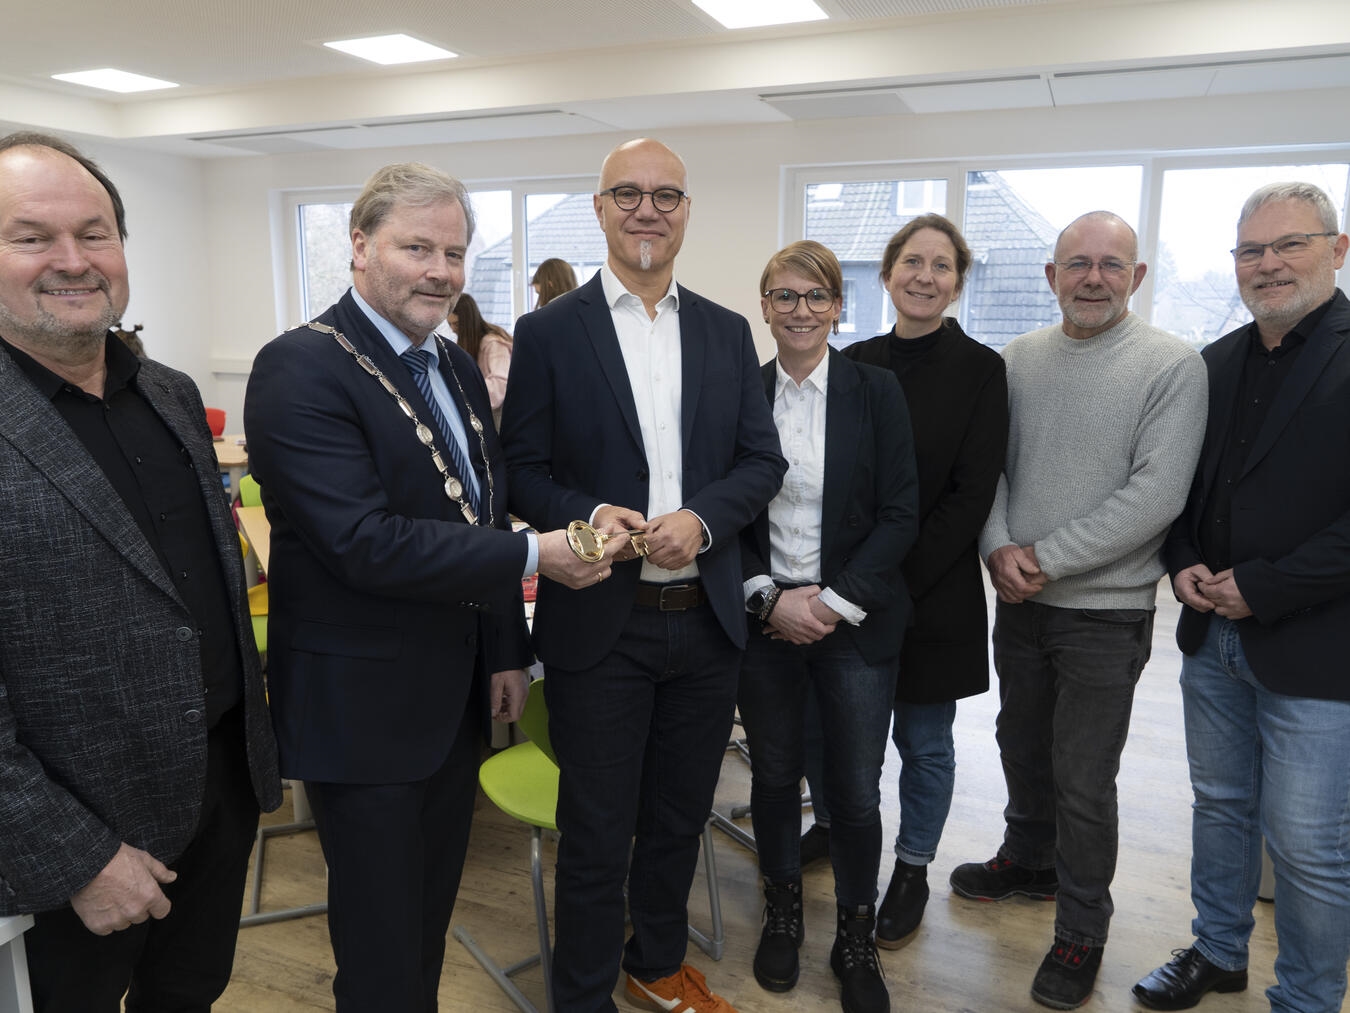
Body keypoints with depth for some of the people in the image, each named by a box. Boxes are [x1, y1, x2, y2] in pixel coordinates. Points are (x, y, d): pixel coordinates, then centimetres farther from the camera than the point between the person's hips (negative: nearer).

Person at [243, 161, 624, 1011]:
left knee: (432, 912, 24)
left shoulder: (457, 367, 8)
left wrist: (508, 652, 12)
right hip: (364, 708, -7)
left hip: (459, 694, 7)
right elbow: (365, 543, -26)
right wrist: (533, 556, -25)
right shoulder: (302, 369, -17)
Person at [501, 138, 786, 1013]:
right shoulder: (549, 332, -2)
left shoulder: (727, 333, 7)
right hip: (599, 622, -3)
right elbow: (523, 471, -2)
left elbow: (763, 460, 4)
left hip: (706, 619, 4)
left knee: (681, 817, 20)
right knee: (597, 834, 10)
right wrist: (589, 515, -21)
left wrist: (701, 516, -15)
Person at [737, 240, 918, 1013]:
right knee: (774, 775, 14)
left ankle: (857, 940, 27)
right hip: (764, 621, 2)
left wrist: (837, 602, -12)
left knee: (857, 791, 5)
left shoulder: (876, 391, -2)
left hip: (857, 623, -1)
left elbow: (900, 514, -4)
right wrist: (770, 598, -10)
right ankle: (783, 912, 37)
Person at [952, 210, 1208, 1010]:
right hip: (1019, 601, 5)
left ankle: (1082, 932, 25)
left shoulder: (1173, 366, -11)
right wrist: (999, 547, -12)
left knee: (1084, 780, 4)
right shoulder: (1018, 359, 4)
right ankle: (1030, 861, 45)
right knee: (1023, 746, 21)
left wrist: (1045, 558, -17)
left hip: (1106, 611, -4)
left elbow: (1156, 495, -18)